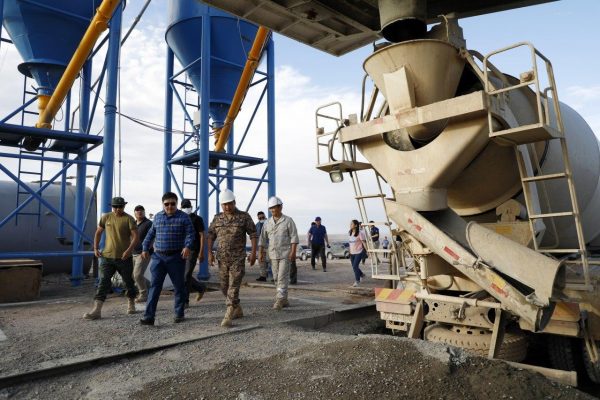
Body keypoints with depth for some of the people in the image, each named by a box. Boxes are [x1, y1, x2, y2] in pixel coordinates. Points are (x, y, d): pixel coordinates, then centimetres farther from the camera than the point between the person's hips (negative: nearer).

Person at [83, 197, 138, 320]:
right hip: (107, 256, 3)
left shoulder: (129, 219, -7)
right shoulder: (106, 217, 6)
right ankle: (97, 310, -7)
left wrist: (129, 250, -25)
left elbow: (135, 236, -13)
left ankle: (131, 304, 31)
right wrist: (95, 248, 8)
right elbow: (98, 232, 17)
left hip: (124, 258, -2)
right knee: (104, 281, -4)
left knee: (128, 281, 12)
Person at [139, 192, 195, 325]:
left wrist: (187, 246, -26)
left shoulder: (183, 217, -2)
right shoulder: (157, 216, 11)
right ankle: (149, 316, -3)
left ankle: (179, 314, 20)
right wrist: (145, 248, 19)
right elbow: (151, 233, 22)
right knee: (155, 286, -3)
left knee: (179, 286, 7)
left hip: (176, 257, -3)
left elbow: (190, 234, -9)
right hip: (158, 256, 3)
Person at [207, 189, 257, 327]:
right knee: (225, 287, 12)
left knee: (233, 287, -10)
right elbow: (211, 235, 8)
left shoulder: (244, 216, -4)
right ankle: (238, 310, 29)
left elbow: (253, 234, -4)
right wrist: (209, 252, -2)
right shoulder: (217, 218, 7)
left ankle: (228, 317, -8)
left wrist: (253, 252, -11)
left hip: (238, 259, -5)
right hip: (222, 259, 5)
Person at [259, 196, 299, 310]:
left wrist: (293, 252, -17)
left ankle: (280, 300, -8)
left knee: (283, 277, -9)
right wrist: (260, 253, 2)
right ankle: (284, 300, 19)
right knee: (277, 278, 9)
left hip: (285, 253, -5)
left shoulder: (288, 221, -5)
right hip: (273, 254, 5)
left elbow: (294, 237, -9)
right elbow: (263, 239, 9)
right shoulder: (268, 223, 8)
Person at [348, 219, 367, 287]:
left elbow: (363, 242, -10)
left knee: (355, 266, -11)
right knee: (354, 267, 11)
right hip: (352, 253, 7)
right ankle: (361, 274, 39)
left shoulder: (360, 233, -13)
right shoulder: (349, 233, 6)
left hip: (358, 252, -6)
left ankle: (357, 281, 4)